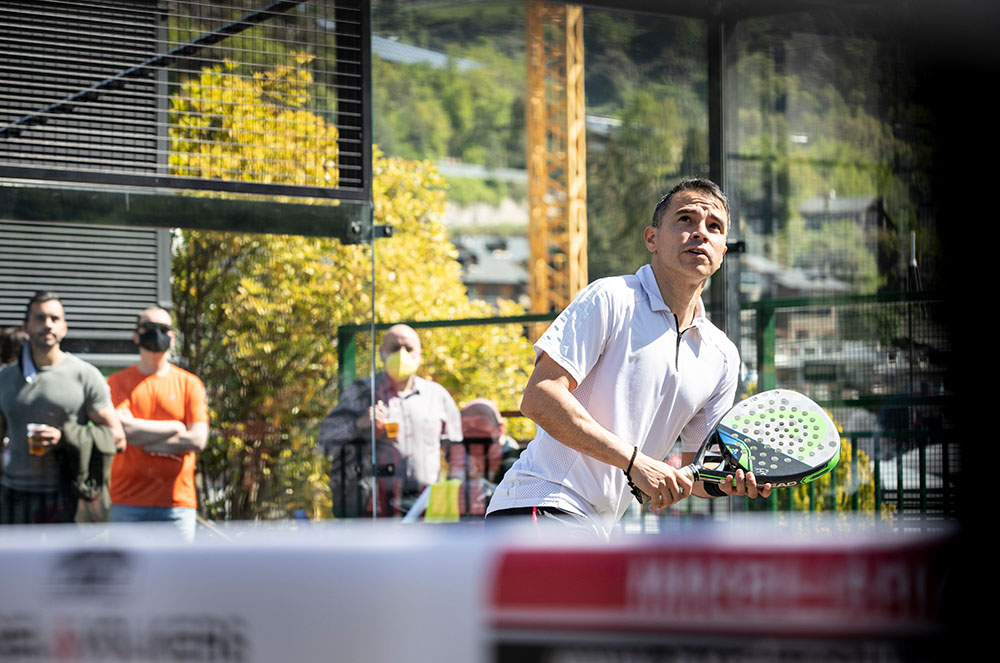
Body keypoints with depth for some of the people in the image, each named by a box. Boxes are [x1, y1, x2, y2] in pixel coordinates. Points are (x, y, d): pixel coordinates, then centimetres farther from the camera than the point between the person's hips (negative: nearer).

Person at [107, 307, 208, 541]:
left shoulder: (189, 384, 10)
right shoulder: (118, 381, 8)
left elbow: (197, 440, -1)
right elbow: (123, 428, -9)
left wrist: (146, 441, -3)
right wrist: (175, 428, -1)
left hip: (177, 501, 1)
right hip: (129, 502, -1)